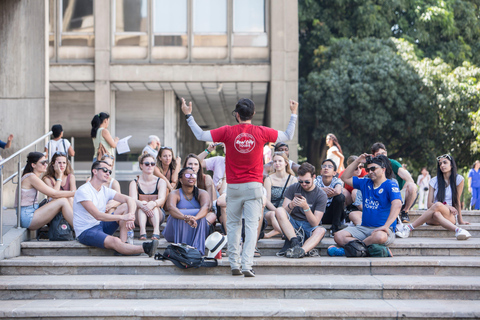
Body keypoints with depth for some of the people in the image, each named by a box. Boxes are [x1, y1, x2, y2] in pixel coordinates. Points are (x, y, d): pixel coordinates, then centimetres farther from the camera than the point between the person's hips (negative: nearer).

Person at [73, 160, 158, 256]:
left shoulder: (106, 191, 7)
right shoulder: (83, 191, -16)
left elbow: (130, 200, -1)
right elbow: (98, 216, -25)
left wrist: (131, 216, -22)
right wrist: (123, 217, -27)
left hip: (101, 226, 8)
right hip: (86, 232, -8)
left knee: (125, 207, -8)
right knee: (114, 241, -37)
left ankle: (123, 244, -18)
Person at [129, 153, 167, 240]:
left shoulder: (161, 182, 0)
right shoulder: (134, 183, -1)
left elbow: (162, 199, -19)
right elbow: (133, 200, -20)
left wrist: (153, 204, -44)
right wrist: (142, 204, -45)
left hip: (158, 214, 1)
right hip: (139, 216, 0)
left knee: (154, 206, -30)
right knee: (143, 204, -30)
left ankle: (156, 230, -54)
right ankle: (142, 231, -53)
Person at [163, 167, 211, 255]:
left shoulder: (202, 193, -1)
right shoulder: (174, 194, -6)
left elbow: (206, 206, -24)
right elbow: (170, 208, -30)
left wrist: (195, 218, -47)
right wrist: (185, 218, -51)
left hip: (196, 232, 2)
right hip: (177, 231, -1)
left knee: (200, 214, -27)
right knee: (177, 216, -30)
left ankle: (197, 250, -33)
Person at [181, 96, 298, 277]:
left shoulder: (228, 132, -6)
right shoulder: (261, 132, -3)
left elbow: (201, 136, -1)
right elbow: (288, 136, 10)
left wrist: (188, 115, 9)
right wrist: (294, 114, 22)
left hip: (233, 186, 1)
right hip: (254, 186, 0)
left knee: (233, 224, 11)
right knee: (251, 225, -2)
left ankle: (234, 264, 11)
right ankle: (247, 265, -11)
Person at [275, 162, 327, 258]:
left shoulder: (321, 195, -4)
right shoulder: (293, 189, 3)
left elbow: (315, 223, -11)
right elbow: (283, 212, -3)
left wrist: (306, 207, -27)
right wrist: (291, 205, -26)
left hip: (309, 227, -2)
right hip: (292, 225, 2)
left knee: (321, 230, -34)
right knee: (279, 210, -26)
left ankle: (301, 250, -60)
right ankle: (295, 242, -41)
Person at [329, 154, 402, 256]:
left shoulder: (390, 185, -5)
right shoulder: (365, 183, 17)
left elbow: (397, 204, -21)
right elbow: (345, 178, 26)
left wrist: (386, 226, -31)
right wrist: (357, 161, 15)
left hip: (382, 230, -6)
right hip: (364, 228, 6)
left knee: (379, 236, -43)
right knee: (338, 236, -19)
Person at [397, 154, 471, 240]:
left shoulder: (458, 179, 3)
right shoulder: (434, 181, 7)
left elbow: (457, 201, 6)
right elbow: (429, 204, 1)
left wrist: (460, 220, 5)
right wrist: (446, 206, -14)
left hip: (450, 216, -1)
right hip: (432, 218, 1)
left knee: (438, 205, -37)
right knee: (436, 214, -39)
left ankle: (409, 227, -40)